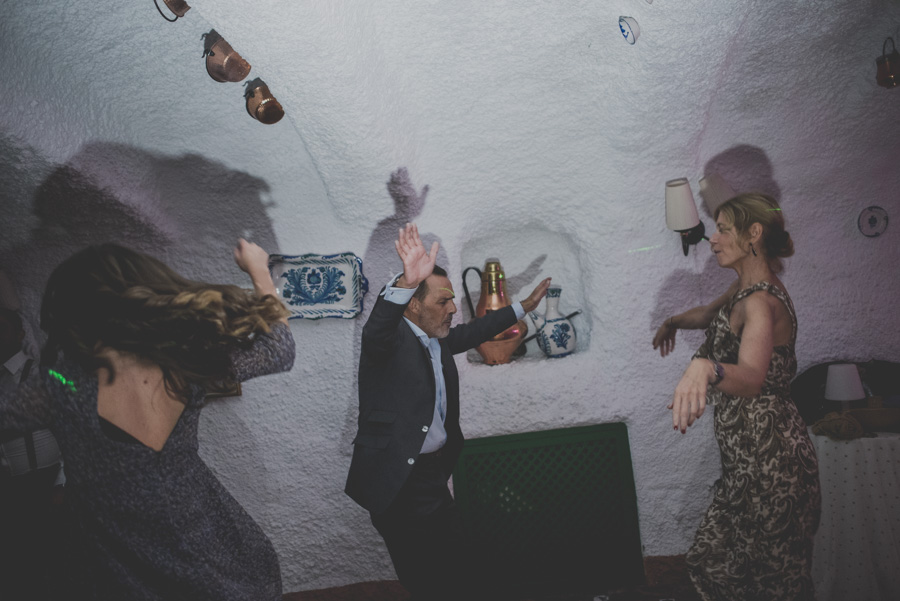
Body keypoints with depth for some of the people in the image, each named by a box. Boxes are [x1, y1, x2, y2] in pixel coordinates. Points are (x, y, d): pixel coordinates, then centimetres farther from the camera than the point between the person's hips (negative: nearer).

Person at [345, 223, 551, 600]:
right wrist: (407, 282, -57)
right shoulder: (390, 337, -16)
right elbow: (377, 329, -38)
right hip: (398, 485, -8)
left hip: (433, 477, 8)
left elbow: (471, 333, 26)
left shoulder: (436, 340, 10)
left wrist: (524, 306, 33)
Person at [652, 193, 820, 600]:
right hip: (749, 454, 10)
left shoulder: (760, 303, -23)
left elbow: (751, 378, -44)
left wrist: (706, 367, -61)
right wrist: (674, 321, 29)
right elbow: (712, 313, 34)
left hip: (765, 456, -10)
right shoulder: (747, 286, 9)